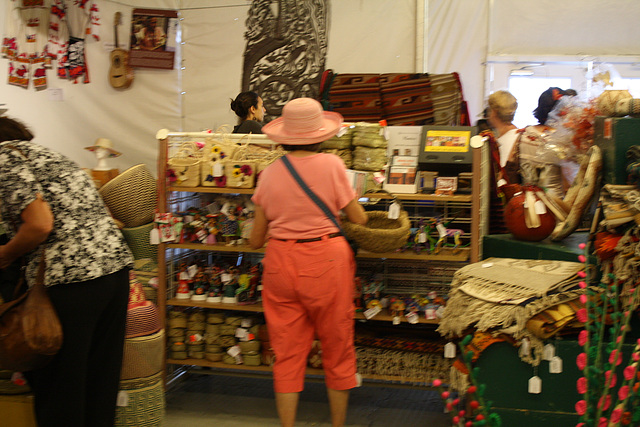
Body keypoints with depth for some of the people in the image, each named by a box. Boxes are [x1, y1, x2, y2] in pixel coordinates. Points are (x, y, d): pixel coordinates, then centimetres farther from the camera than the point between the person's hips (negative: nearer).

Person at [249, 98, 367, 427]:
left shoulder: (269, 174, 3)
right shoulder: (331, 165, -7)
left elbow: (255, 240, 7)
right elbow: (359, 219, -1)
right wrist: (354, 197, 21)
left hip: (280, 263, 3)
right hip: (326, 261, -3)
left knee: (287, 354, 9)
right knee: (337, 350, 12)